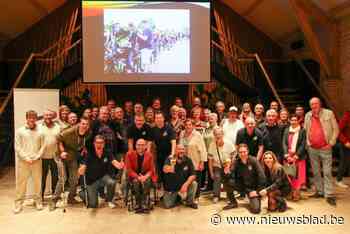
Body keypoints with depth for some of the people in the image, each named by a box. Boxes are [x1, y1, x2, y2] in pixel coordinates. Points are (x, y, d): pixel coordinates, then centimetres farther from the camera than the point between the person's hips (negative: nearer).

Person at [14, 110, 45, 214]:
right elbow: (17, 147, -2)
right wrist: (26, 158, -9)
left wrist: (36, 157, -9)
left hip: (37, 161, 1)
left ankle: (38, 201, 21)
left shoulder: (40, 132, 2)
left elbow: (42, 147, 3)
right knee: (21, 183, 4)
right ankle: (18, 203, 16)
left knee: (37, 182, 8)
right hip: (23, 162, -1)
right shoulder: (20, 131, 1)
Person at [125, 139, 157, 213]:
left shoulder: (149, 155, -2)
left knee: (146, 182, -32)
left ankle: (143, 203, -22)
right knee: (136, 182, -32)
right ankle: (138, 204, -18)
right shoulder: (129, 154, -5)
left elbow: (151, 169, 0)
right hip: (134, 176, 0)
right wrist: (138, 177, -21)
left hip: (146, 176, 0)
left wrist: (145, 176, -21)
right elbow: (129, 169, -7)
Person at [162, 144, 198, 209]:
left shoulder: (188, 160, -10)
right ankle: (176, 197, 24)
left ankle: (190, 202, 2)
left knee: (194, 183, -24)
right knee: (167, 205, -10)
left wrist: (185, 184, -26)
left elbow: (193, 175, -13)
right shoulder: (169, 159, -14)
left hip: (183, 186, 1)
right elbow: (165, 170, -33)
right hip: (171, 188, -1)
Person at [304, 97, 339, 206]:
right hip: (312, 149, 4)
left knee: (327, 172, -2)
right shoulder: (308, 115, 8)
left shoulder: (329, 113, -4)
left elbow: (336, 129, -4)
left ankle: (329, 195, 2)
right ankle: (319, 191, 24)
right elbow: (305, 130, 15)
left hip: (325, 148, -4)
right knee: (315, 172, 12)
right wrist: (307, 143, 7)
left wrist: (331, 143, -9)